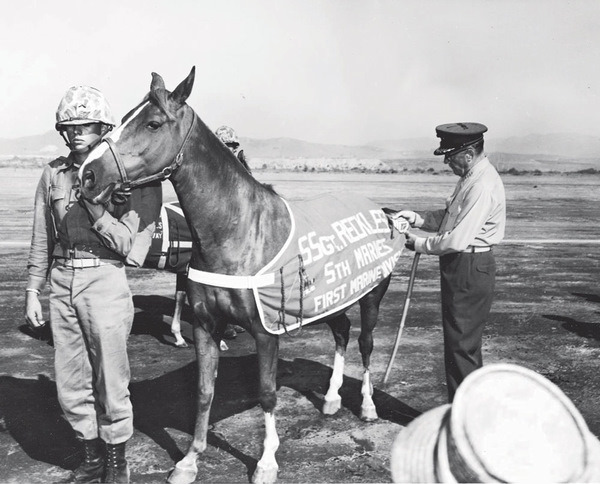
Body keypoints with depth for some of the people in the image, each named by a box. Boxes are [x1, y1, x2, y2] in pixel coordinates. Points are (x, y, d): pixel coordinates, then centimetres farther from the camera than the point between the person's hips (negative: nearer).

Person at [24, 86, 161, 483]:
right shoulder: (53, 174, 7)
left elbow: (125, 244, -9)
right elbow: (41, 239, 12)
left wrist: (93, 205, -17)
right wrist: (33, 291, 9)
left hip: (106, 281, -4)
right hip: (62, 284, 5)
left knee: (111, 382, 4)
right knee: (70, 385, 12)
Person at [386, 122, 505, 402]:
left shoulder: (483, 186, -22)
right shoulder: (471, 178, 11)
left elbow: (457, 241, -25)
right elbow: (448, 218, 17)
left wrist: (419, 245, -11)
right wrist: (416, 219, 3)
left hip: (469, 271, -10)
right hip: (460, 267, 10)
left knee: (462, 346, -2)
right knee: (462, 345, 18)